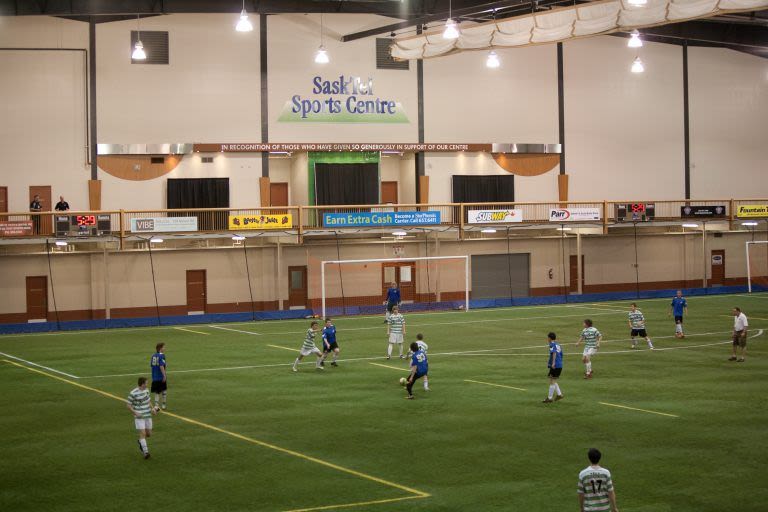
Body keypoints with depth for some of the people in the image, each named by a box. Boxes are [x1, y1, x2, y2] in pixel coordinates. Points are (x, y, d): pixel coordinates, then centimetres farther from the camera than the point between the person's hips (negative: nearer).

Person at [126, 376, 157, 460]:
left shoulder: (146, 390, 7)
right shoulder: (133, 393, -14)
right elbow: (128, 405, -9)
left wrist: (152, 409, 5)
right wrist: (136, 413, -19)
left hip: (148, 416, 6)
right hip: (139, 417, -6)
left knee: (149, 434, 9)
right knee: (142, 433, -13)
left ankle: (140, 442, 39)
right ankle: (146, 452, -12)